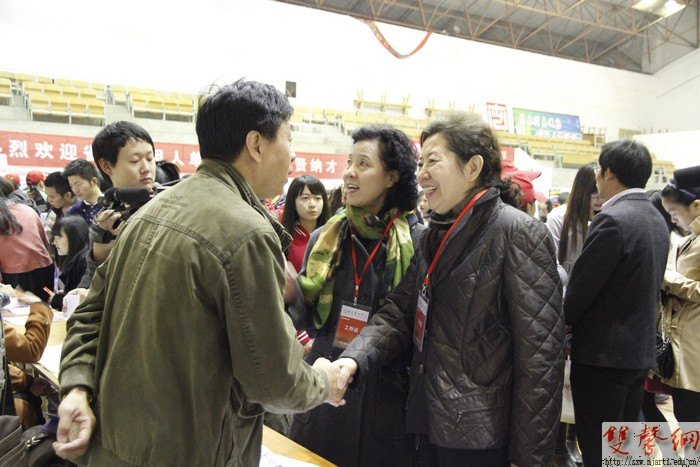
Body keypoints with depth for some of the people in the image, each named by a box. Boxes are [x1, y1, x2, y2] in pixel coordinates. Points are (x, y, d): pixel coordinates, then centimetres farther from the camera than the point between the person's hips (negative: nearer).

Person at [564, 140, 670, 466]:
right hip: (641, 350, 9)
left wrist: (564, 321, 1)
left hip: (603, 354, -9)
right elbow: (648, 286, 12)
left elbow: (580, 287, -18)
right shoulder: (657, 220, 8)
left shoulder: (612, 220, -21)